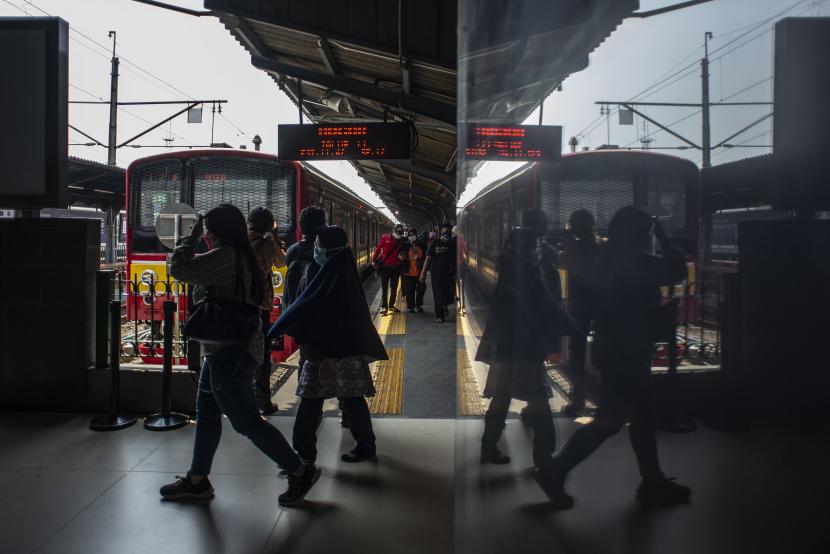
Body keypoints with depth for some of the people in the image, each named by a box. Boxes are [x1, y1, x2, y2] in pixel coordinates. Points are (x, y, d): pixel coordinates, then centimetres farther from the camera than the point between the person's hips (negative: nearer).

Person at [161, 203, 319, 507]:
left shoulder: (225, 256, -21)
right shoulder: (241, 256, 11)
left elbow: (179, 268, -19)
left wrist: (191, 237, -6)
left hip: (230, 353, -11)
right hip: (228, 350, 11)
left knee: (246, 420, -2)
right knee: (206, 414, 19)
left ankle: (300, 471, 9)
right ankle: (197, 481, 34)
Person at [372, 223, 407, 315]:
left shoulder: (403, 241, 2)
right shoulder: (385, 238, -5)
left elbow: (403, 252, 12)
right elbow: (378, 249, 3)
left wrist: (402, 256, -11)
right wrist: (374, 259, 7)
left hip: (396, 267, 3)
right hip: (385, 266, -3)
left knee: (394, 288, 11)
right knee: (384, 288, -1)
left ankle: (391, 305, 23)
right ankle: (384, 306, 3)